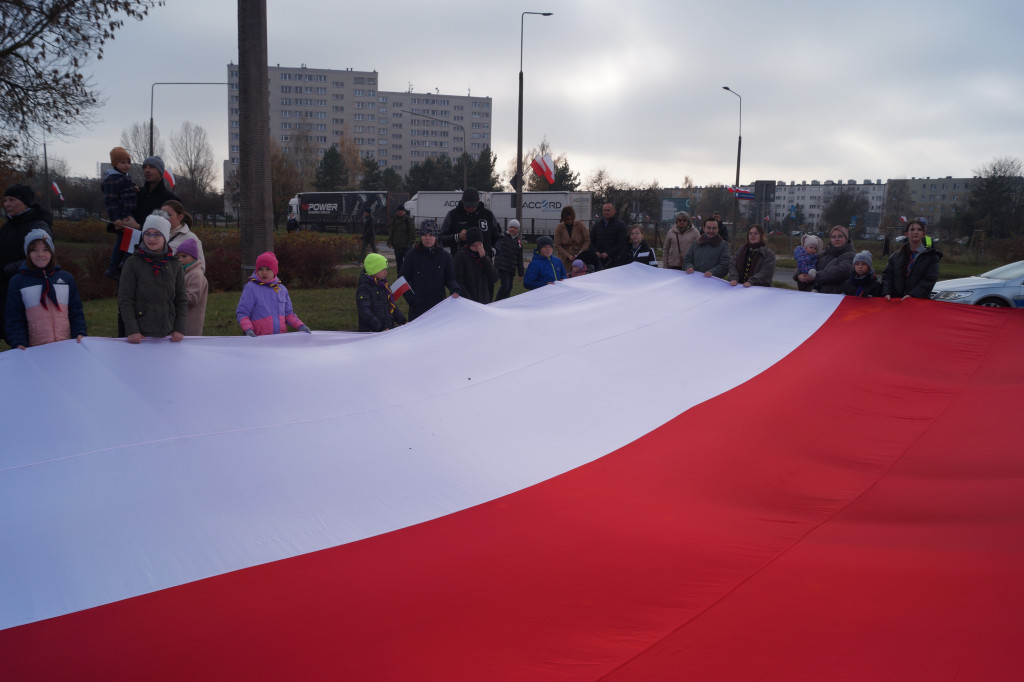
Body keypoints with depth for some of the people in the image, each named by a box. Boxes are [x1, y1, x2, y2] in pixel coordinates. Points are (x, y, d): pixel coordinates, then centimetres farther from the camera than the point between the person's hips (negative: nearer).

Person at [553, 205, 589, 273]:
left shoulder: (580, 225, 1)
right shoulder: (559, 227, 1)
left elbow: (587, 240, 4)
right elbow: (557, 245, 0)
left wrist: (581, 251, -11)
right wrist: (567, 255, -11)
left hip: (579, 257, 0)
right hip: (565, 259, 0)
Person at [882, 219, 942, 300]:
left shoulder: (931, 256, 6)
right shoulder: (896, 255, 16)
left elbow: (929, 279, -4)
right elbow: (887, 275, 12)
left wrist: (912, 294, -16)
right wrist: (886, 293, -6)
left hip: (919, 300, -2)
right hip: (896, 300, 2)